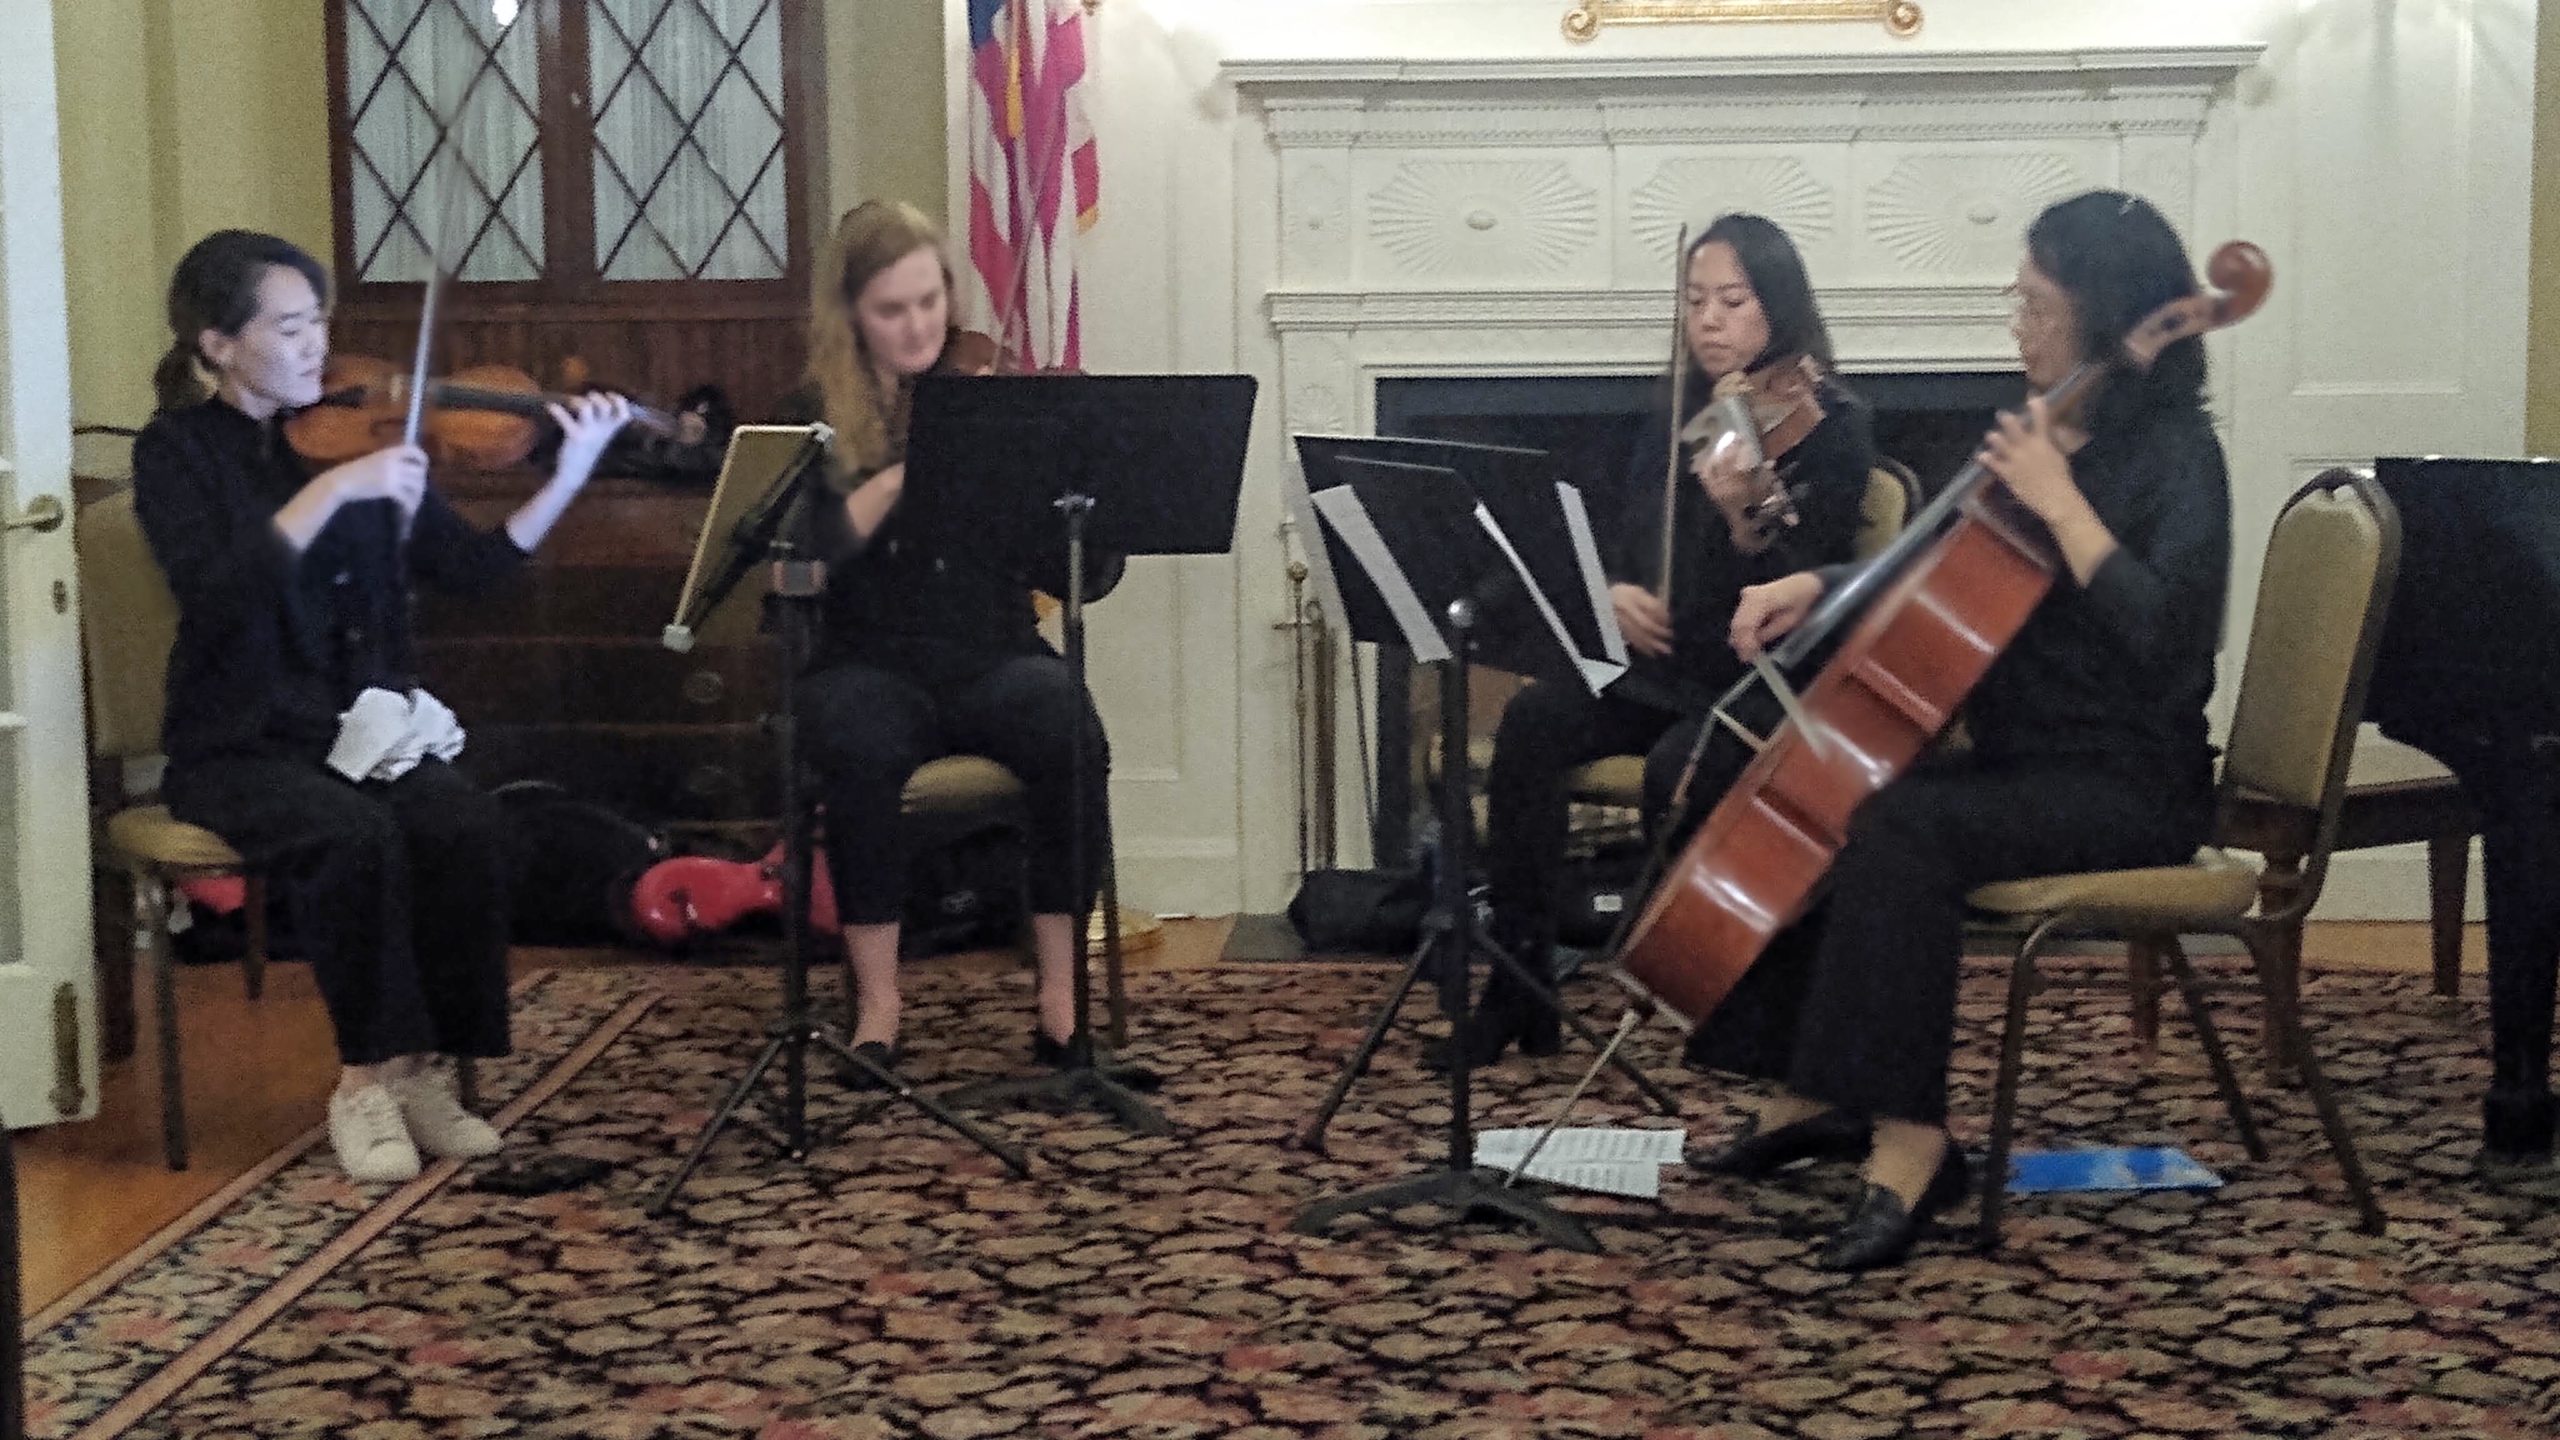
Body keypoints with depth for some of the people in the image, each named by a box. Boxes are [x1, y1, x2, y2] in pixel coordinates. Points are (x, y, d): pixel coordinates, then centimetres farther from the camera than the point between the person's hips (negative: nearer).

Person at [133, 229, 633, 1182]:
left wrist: (571, 474, -11)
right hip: (243, 747, -3)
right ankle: (369, 1079, -17)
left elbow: (471, 567, 1)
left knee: (466, 828, -26)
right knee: (355, 837, -33)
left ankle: (421, 1067, -13)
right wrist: (331, 491, -28)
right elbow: (216, 591, -22)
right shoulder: (177, 453, -3)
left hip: (367, 732, 4)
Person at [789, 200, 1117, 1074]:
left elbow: (1083, 578, 1)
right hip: (871, 664, -1)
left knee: (1073, 740, -31)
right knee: (861, 752, -34)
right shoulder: (818, 417, 6)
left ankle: (1060, 995, -19)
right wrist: (903, 474, -20)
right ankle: (877, 1001, -20)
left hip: (995, 657, 1)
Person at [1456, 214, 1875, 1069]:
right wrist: (1614, 592, -6)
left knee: (1674, 770, -35)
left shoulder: (1831, 425, -5)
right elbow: (1629, 545, 18)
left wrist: (1744, 523, -33)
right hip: (1661, 669, 6)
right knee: (1531, 724, -22)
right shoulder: (1678, 423, 13)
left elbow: (1810, 593, -14)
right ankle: (1519, 981, -20)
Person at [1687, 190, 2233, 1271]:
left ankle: (1911, 1140, -29)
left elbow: (2165, 637, -27)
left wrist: (2061, 504, -26)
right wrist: (1815, 585, 5)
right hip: (2015, 757, 8)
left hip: (2126, 784, -8)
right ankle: (1809, 1095, 1)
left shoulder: (2172, 455, -12)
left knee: (1903, 827, -32)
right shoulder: (2034, 432, 11)